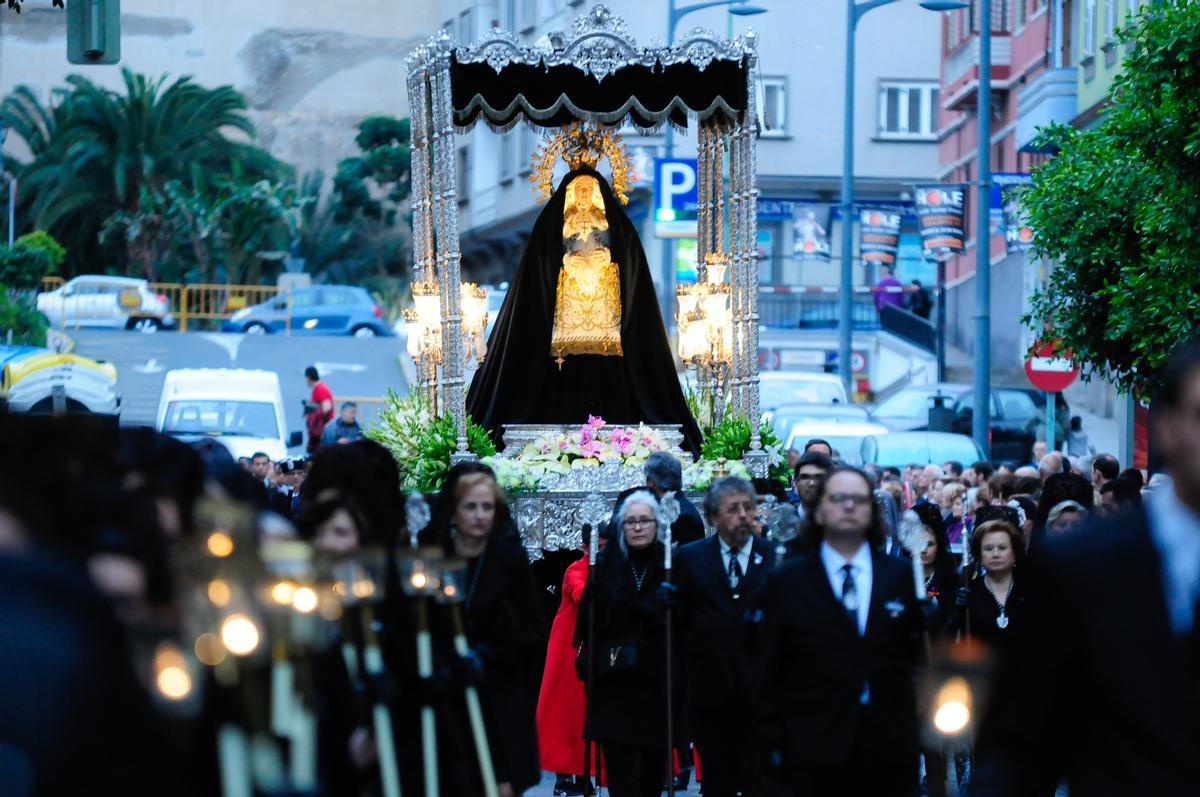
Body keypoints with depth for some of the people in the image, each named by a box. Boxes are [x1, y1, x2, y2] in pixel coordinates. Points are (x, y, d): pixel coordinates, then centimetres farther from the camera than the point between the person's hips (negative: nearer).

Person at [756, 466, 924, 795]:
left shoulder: (902, 576, 9)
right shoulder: (786, 582, 4)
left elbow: (918, 653, 12)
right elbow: (771, 672, 3)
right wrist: (772, 746, -2)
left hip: (889, 752, 2)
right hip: (815, 755, -2)